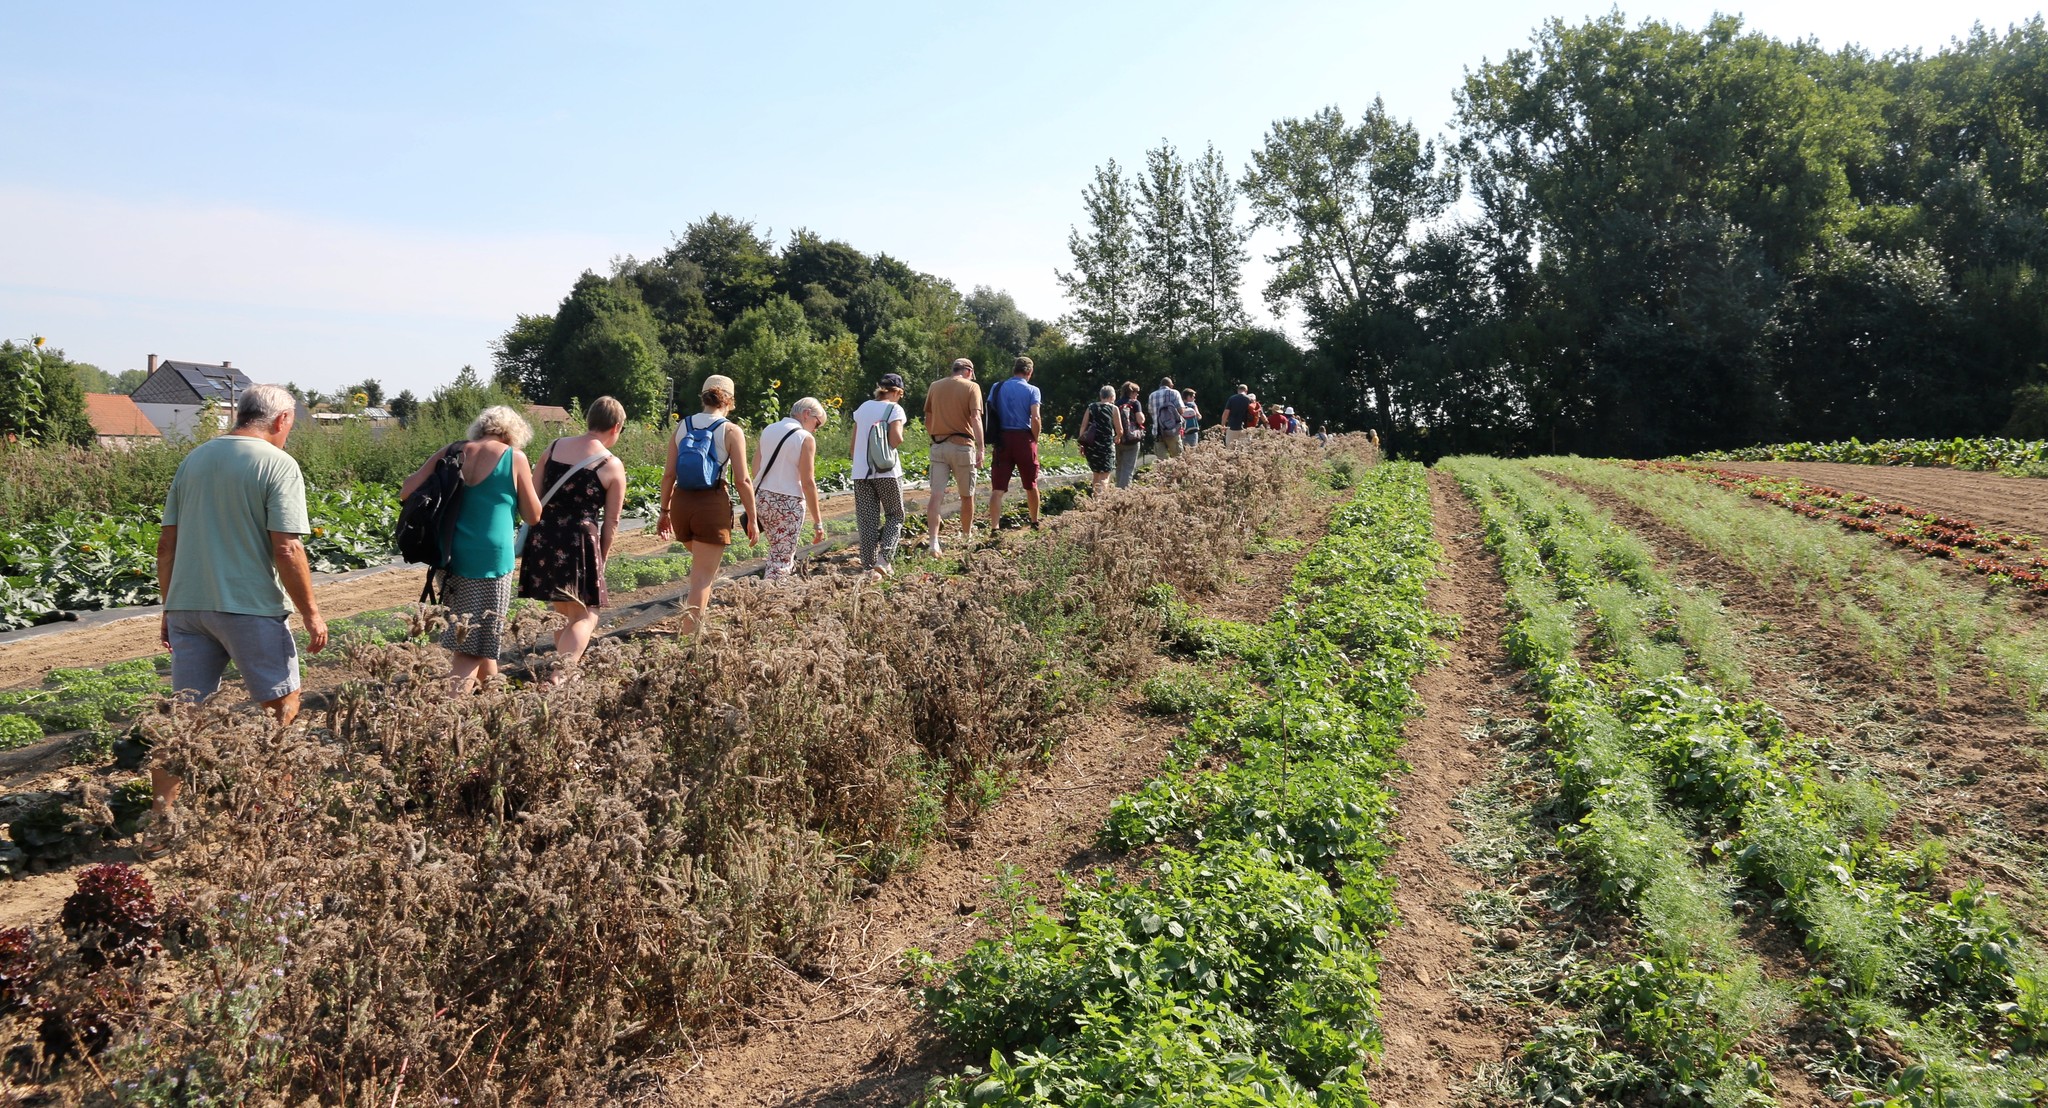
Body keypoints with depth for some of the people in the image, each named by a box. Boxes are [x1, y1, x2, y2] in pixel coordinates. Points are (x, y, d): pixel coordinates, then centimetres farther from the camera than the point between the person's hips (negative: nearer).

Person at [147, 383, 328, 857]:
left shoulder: (194, 459, 10)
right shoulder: (278, 464, -9)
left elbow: (166, 545, 12)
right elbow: (286, 549, -15)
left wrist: (170, 607, 20)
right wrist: (311, 613, -7)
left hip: (187, 605, 6)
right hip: (249, 606, -6)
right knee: (282, 703, 10)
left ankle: (159, 828, 13)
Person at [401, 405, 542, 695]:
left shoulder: (452, 453, 5)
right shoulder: (515, 458, -5)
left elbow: (406, 492, 3)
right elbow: (533, 515, 0)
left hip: (454, 556, 5)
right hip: (492, 559, -5)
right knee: (474, 647, -1)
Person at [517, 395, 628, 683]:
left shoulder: (554, 447, 7)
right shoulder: (613, 467, -4)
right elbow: (611, 521, 0)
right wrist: (602, 556, 12)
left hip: (542, 537, 5)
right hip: (580, 541, -5)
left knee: (561, 612, 22)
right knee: (585, 616, 4)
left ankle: (565, 668, 35)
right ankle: (561, 675, -14)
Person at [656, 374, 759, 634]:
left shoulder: (682, 427, 6)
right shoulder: (732, 432, -6)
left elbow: (669, 474, 4)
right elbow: (742, 481, -9)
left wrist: (664, 510, 14)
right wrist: (752, 519, -1)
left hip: (681, 503, 5)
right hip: (713, 505, -5)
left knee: (701, 564, 28)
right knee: (703, 575, 0)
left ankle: (696, 621, 27)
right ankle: (690, 635, -4)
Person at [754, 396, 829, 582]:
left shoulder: (768, 430, 10)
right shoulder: (805, 438, -10)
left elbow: (755, 470, 11)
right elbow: (808, 482, -14)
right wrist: (817, 522, -10)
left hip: (762, 497, 7)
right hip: (788, 502, -7)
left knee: (777, 551, 21)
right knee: (781, 559, -2)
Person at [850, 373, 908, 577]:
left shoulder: (863, 408, 11)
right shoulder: (894, 409, -4)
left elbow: (853, 444, 12)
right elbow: (896, 440, -18)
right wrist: (900, 438, 4)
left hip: (861, 473, 4)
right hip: (887, 473, -4)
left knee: (868, 521, 8)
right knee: (895, 516, 12)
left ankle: (869, 567, 6)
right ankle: (884, 558, -5)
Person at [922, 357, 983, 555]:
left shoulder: (935, 386, 11)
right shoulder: (971, 387, -2)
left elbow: (927, 420, 14)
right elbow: (976, 418, -14)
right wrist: (980, 449, -17)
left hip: (938, 445, 3)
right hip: (962, 445, -3)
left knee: (936, 495, -3)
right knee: (966, 495, 14)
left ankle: (933, 541, -16)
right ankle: (966, 535, 28)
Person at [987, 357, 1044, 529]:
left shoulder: (997, 388, 7)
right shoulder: (1032, 390, -2)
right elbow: (1035, 419, -12)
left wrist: (994, 437, 12)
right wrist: (1035, 440, 2)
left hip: (1002, 439, 2)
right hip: (1024, 438, -2)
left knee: (997, 488, 0)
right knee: (1031, 485, 15)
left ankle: (994, 528, -10)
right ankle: (1035, 524, 27)